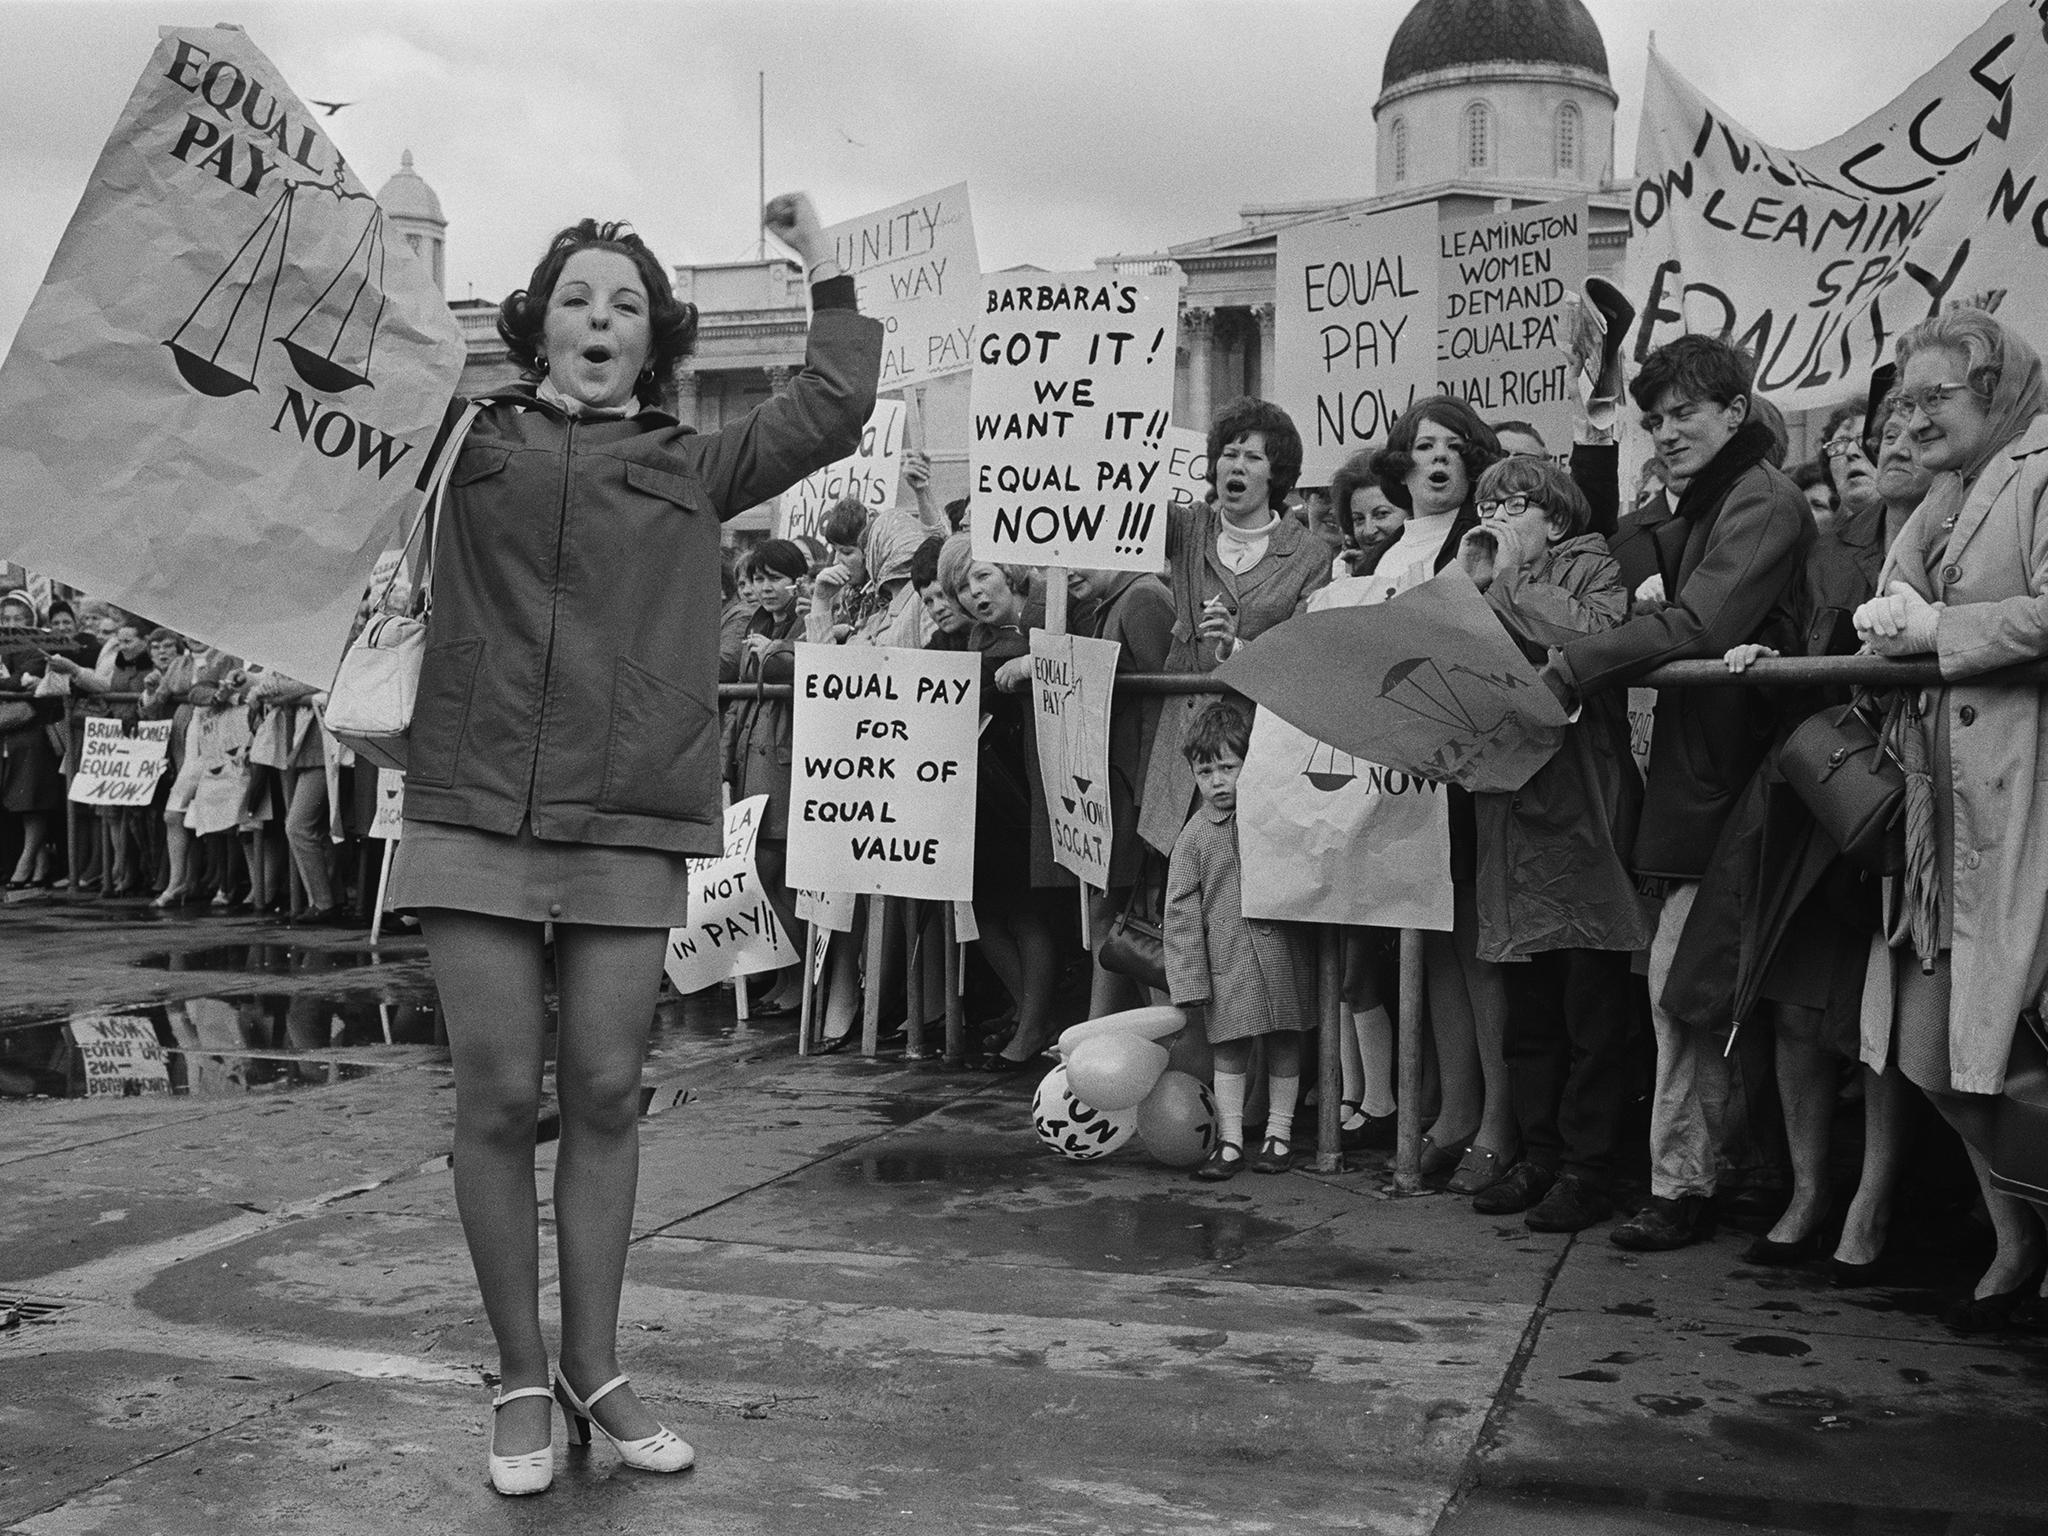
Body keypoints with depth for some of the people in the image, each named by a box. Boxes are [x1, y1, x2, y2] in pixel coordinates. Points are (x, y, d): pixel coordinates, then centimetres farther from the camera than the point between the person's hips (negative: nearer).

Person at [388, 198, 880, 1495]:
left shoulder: (692, 467, 16)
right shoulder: (471, 440, 13)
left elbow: (832, 413, 16)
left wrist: (826, 270, 20)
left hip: (628, 826, 1)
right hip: (478, 807, -1)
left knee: (606, 1095, 4)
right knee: (501, 1098, 0)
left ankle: (594, 1368, 20)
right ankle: (520, 1382, 15)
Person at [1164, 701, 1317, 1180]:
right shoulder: (1194, 836, -1)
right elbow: (1181, 911, -1)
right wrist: (1189, 978, -6)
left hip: (1283, 953, 1)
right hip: (1228, 961, -1)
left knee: (1284, 1044, 10)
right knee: (1229, 1051, 3)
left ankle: (1279, 1134, 23)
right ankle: (1230, 1141, 12)